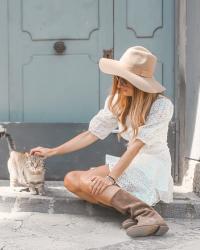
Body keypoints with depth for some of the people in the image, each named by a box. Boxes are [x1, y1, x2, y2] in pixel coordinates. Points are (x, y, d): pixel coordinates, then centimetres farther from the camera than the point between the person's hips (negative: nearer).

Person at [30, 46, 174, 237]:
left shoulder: (162, 105, -15)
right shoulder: (116, 101, 4)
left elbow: (137, 144, -22)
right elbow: (91, 134, 6)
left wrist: (110, 177, -27)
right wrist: (51, 152, 5)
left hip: (153, 167, -7)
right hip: (131, 164, 7)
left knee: (87, 179, -24)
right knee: (71, 179, -12)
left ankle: (146, 214, -32)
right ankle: (136, 210, -24)